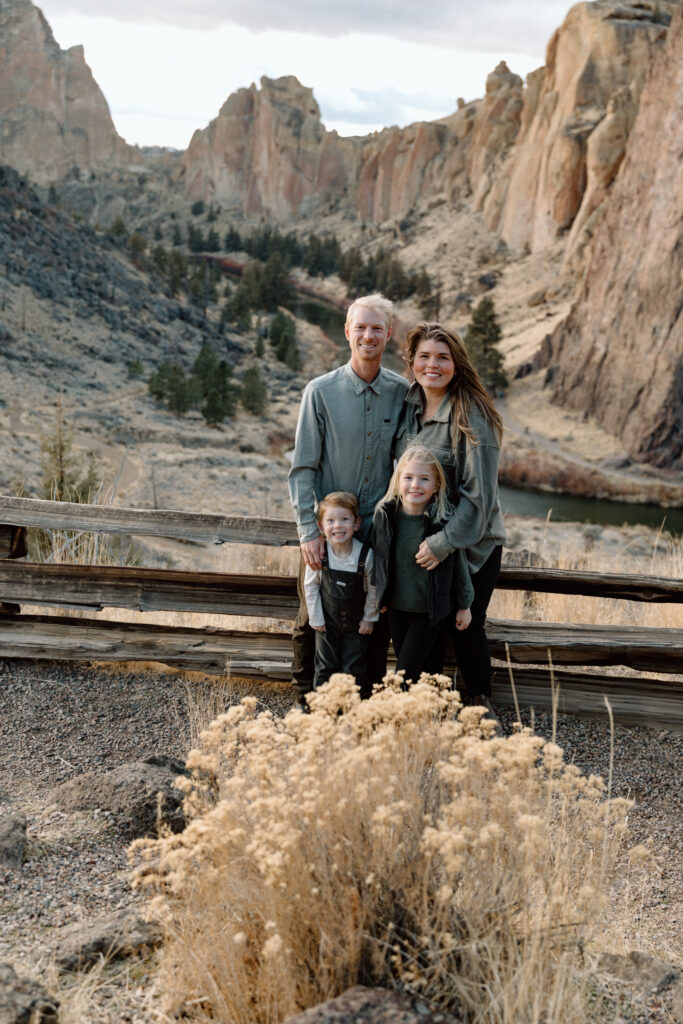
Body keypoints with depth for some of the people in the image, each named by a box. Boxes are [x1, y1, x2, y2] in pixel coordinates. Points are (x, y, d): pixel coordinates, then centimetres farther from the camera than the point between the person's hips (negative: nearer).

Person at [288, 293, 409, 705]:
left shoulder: (402, 393, 0)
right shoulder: (321, 391, -7)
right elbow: (302, 468, -6)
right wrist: (309, 531, -13)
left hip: (381, 531, 2)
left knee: (378, 623, 9)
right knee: (313, 620, 8)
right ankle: (306, 699, 27)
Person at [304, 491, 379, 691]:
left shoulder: (366, 554, -21)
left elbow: (372, 589, -6)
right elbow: (310, 586, -5)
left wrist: (369, 618, -1)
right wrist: (316, 618, -2)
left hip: (357, 624, 0)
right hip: (327, 621, 1)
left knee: (354, 670, 7)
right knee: (326, 668, 9)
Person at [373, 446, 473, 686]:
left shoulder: (444, 521, -18)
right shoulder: (384, 515, -7)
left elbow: (459, 564, -6)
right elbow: (378, 559, 9)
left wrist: (464, 605, 2)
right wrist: (380, 596, 15)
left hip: (430, 612, -4)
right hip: (396, 609, 4)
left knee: (405, 675, -2)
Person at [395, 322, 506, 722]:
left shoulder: (473, 416, -18)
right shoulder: (409, 405, 2)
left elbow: (479, 492, -20)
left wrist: (445, 543, -21)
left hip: (474, 543, -5)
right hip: (418, 539, 6)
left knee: (466, 627, 1)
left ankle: (482, 702, 24)